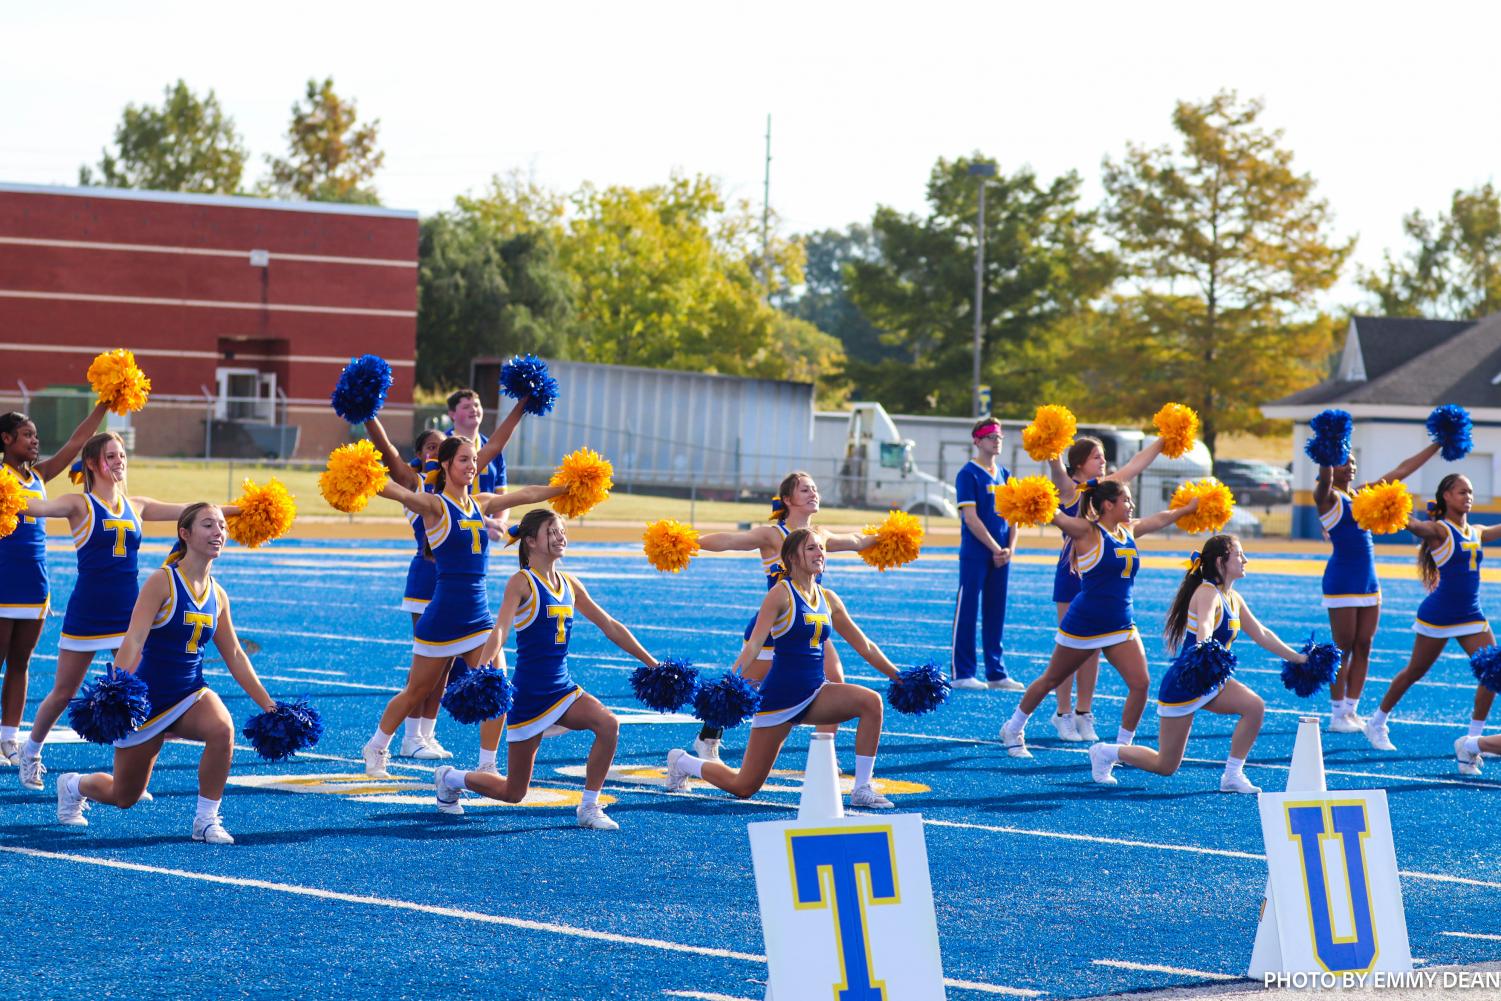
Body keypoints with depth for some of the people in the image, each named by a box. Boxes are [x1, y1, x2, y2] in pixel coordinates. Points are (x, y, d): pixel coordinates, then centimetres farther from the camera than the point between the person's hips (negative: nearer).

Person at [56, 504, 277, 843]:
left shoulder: (217, 595, 2)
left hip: (190, 695, 4)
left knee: (222, 729, -32)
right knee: (124, 797, 8)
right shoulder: (162, 582, -15)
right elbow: (133, 641, -23)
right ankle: (73, 786, 44)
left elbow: (235, 655, 11)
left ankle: (206, 820, -16)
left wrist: (268, 705, 8)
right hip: (149, 699, -4)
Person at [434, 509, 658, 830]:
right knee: (513, 792, 2)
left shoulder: (569, 584, 8)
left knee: (608, 723, -24)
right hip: (529, 694, -6)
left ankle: (589, 808, -11)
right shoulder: (521, 583, -12)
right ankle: (450, 779, 31)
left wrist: (652, 664, 15)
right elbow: (499, 632, -25)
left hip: (562, 688, 6)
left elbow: (611, 627, 14)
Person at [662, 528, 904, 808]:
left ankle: (862, 789, -11)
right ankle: (682, 762, 29)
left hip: (815, 693, 6)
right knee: (743, 787, 0)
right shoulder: (781, 594, -11)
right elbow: (754, 644, -20)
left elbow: (865, 647, 14)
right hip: (780, 697, -6)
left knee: (870, 701, -21)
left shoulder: (828, 599, 7)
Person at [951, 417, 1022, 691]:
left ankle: (996, 673, 14)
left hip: (1000, 554, 6)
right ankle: (962, 673, 1)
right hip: (976, 553, -6)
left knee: (996, 614, 9)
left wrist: (1010, 548, -4)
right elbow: (970, 517, -13)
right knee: (967, 611, -3)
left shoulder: (1005, 475, 13)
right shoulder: (969, 473, -6)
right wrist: (995, 549, -14)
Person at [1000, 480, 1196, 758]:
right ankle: (1013, 730, 30)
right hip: (1083, 625, -6)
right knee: (1051, 680, 11)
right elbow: (1057, 517, -25)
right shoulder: (1088, 532, -13)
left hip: (1120, 627, 6)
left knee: (1140, 683, -11)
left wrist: (1189, 508, 29)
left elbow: (1160, 519, 23)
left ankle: (1123, 746, 1)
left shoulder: (1129, 530, 7)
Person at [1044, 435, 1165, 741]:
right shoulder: (1069, 488, -7)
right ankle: (1064, 715, 5)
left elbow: (1137, 462, 16)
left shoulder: (1105, 485, 10)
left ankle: (1084, 713, 15)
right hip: (1072, 575, -6)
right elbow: (1057, 469, -28)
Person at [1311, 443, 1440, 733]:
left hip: (1369, 583, 7)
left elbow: (1402, 470, 17)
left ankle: (1352, 711, 15)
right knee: (1343, 650, -3)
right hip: (1342, 582, -7)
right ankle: (1337, 716, 3)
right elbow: (1325, 477, -29)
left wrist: (1437, 446, 17)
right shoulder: (1327, 497, -6)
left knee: (1363, 648, 8)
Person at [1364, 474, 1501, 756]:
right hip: (1438, 615, -6)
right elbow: (1413, 524, -28)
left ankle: (1475, 737, 3)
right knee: (1415, 672, 7)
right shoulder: (1439, 530, -9)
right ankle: (1377, 723, 25)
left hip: (1471, 615, 6)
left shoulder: (1476, 533, 11)